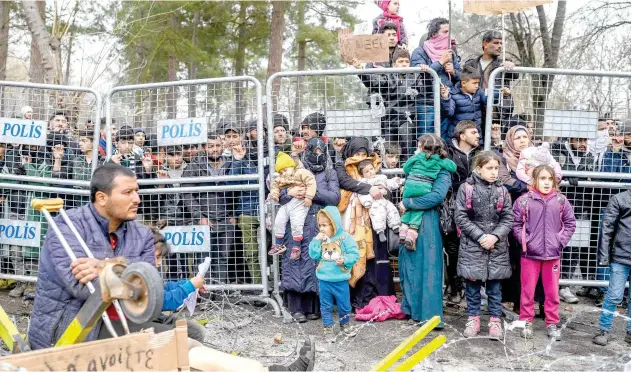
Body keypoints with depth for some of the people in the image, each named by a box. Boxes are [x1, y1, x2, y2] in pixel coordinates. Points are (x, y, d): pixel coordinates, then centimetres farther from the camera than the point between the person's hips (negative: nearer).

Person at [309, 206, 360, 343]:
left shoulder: (345, 238, -10)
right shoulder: (320, 239, 1)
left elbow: (355, 254, -10)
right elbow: (314, 255, -3)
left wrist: (344, 260, -26)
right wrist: (316, 240, -12)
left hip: (340, 280, -2)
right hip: (324, 279, 2)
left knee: (344, 304, 13)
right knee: (326, 306, 10)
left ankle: (345, 325, 35)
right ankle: (328, 328, 22)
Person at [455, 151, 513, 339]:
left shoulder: (502, 190, 2)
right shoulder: (466, 188, -5)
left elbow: (508, 218, 2)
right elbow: (460, 217, -8)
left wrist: (495, 236, -13)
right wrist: (480, 236, -13)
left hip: (497, 246, 2)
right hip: (472, 244, -2)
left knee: (494, 285, 9)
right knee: (472, 283, 7)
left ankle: (495, 320, 19)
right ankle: (473, 318, 20)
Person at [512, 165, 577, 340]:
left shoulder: (561, 201, -1)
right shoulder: (524, 200, -8)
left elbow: (570, 223, 6)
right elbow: (516, 224, -2)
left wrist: (561, 241, -3)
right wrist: (525, 241, -10)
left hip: (552, 254, 2)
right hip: (530, 254, -2)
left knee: (552, 292, 12)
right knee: (527, 290, 10)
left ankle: (552, 324, 25)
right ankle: (526, 322, 24)